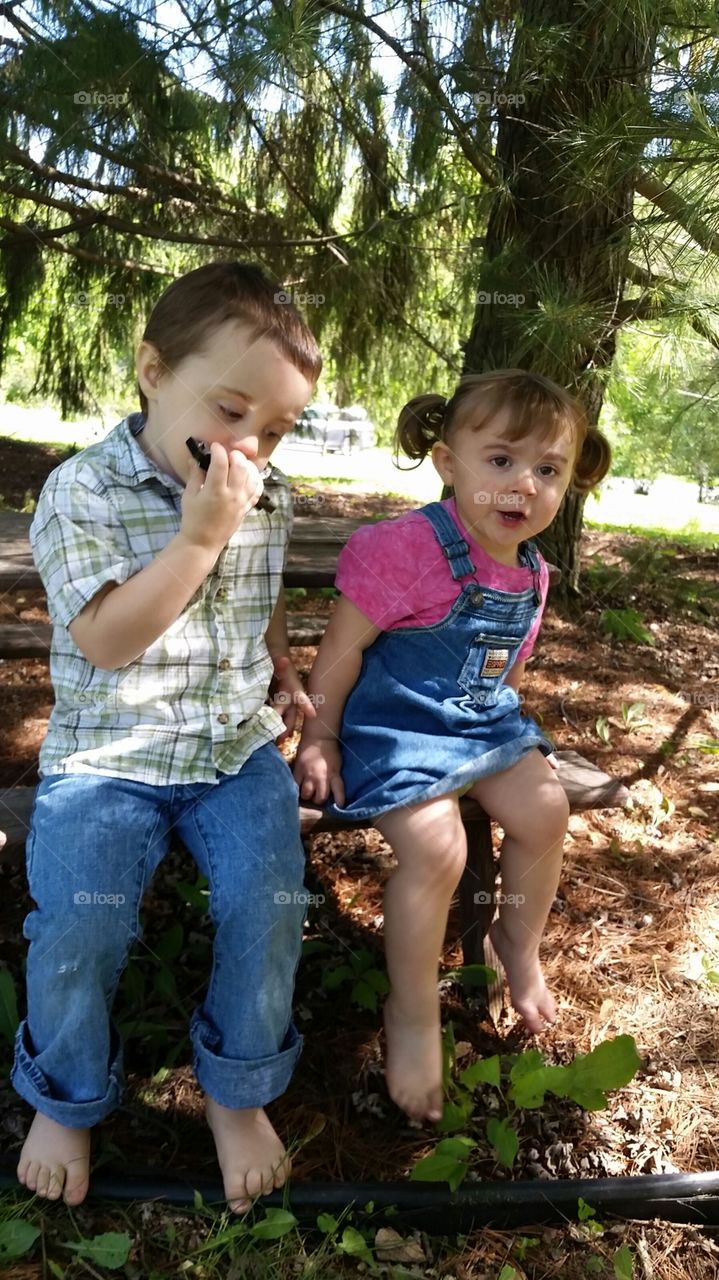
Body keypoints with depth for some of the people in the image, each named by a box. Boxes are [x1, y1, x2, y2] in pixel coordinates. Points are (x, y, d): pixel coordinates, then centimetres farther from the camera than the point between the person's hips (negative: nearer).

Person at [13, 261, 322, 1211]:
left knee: (269, 907, -14)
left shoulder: (270, 496, 5)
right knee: (79, 924, -17)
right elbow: (107, 640, -20)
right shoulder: (82, 492, -12)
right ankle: (66, 1098, 18)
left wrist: (282, 665, 8)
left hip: (239, 747, 4)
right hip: (109, 752, -3)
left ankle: (237, 1091, 16)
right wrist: (201, 535, -23)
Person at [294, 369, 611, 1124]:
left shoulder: (531, 572, 3)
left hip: (483, 723, 8)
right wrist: (318, 738, -13)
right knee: (437, 850, -22)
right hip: (399, 727, -8)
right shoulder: (409, 550, -23)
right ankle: (412, 1014, 2)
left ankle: (519, 943, 31)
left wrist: (514, 736, 18)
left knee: (543, 809, 1)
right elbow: (342, 648, -17)